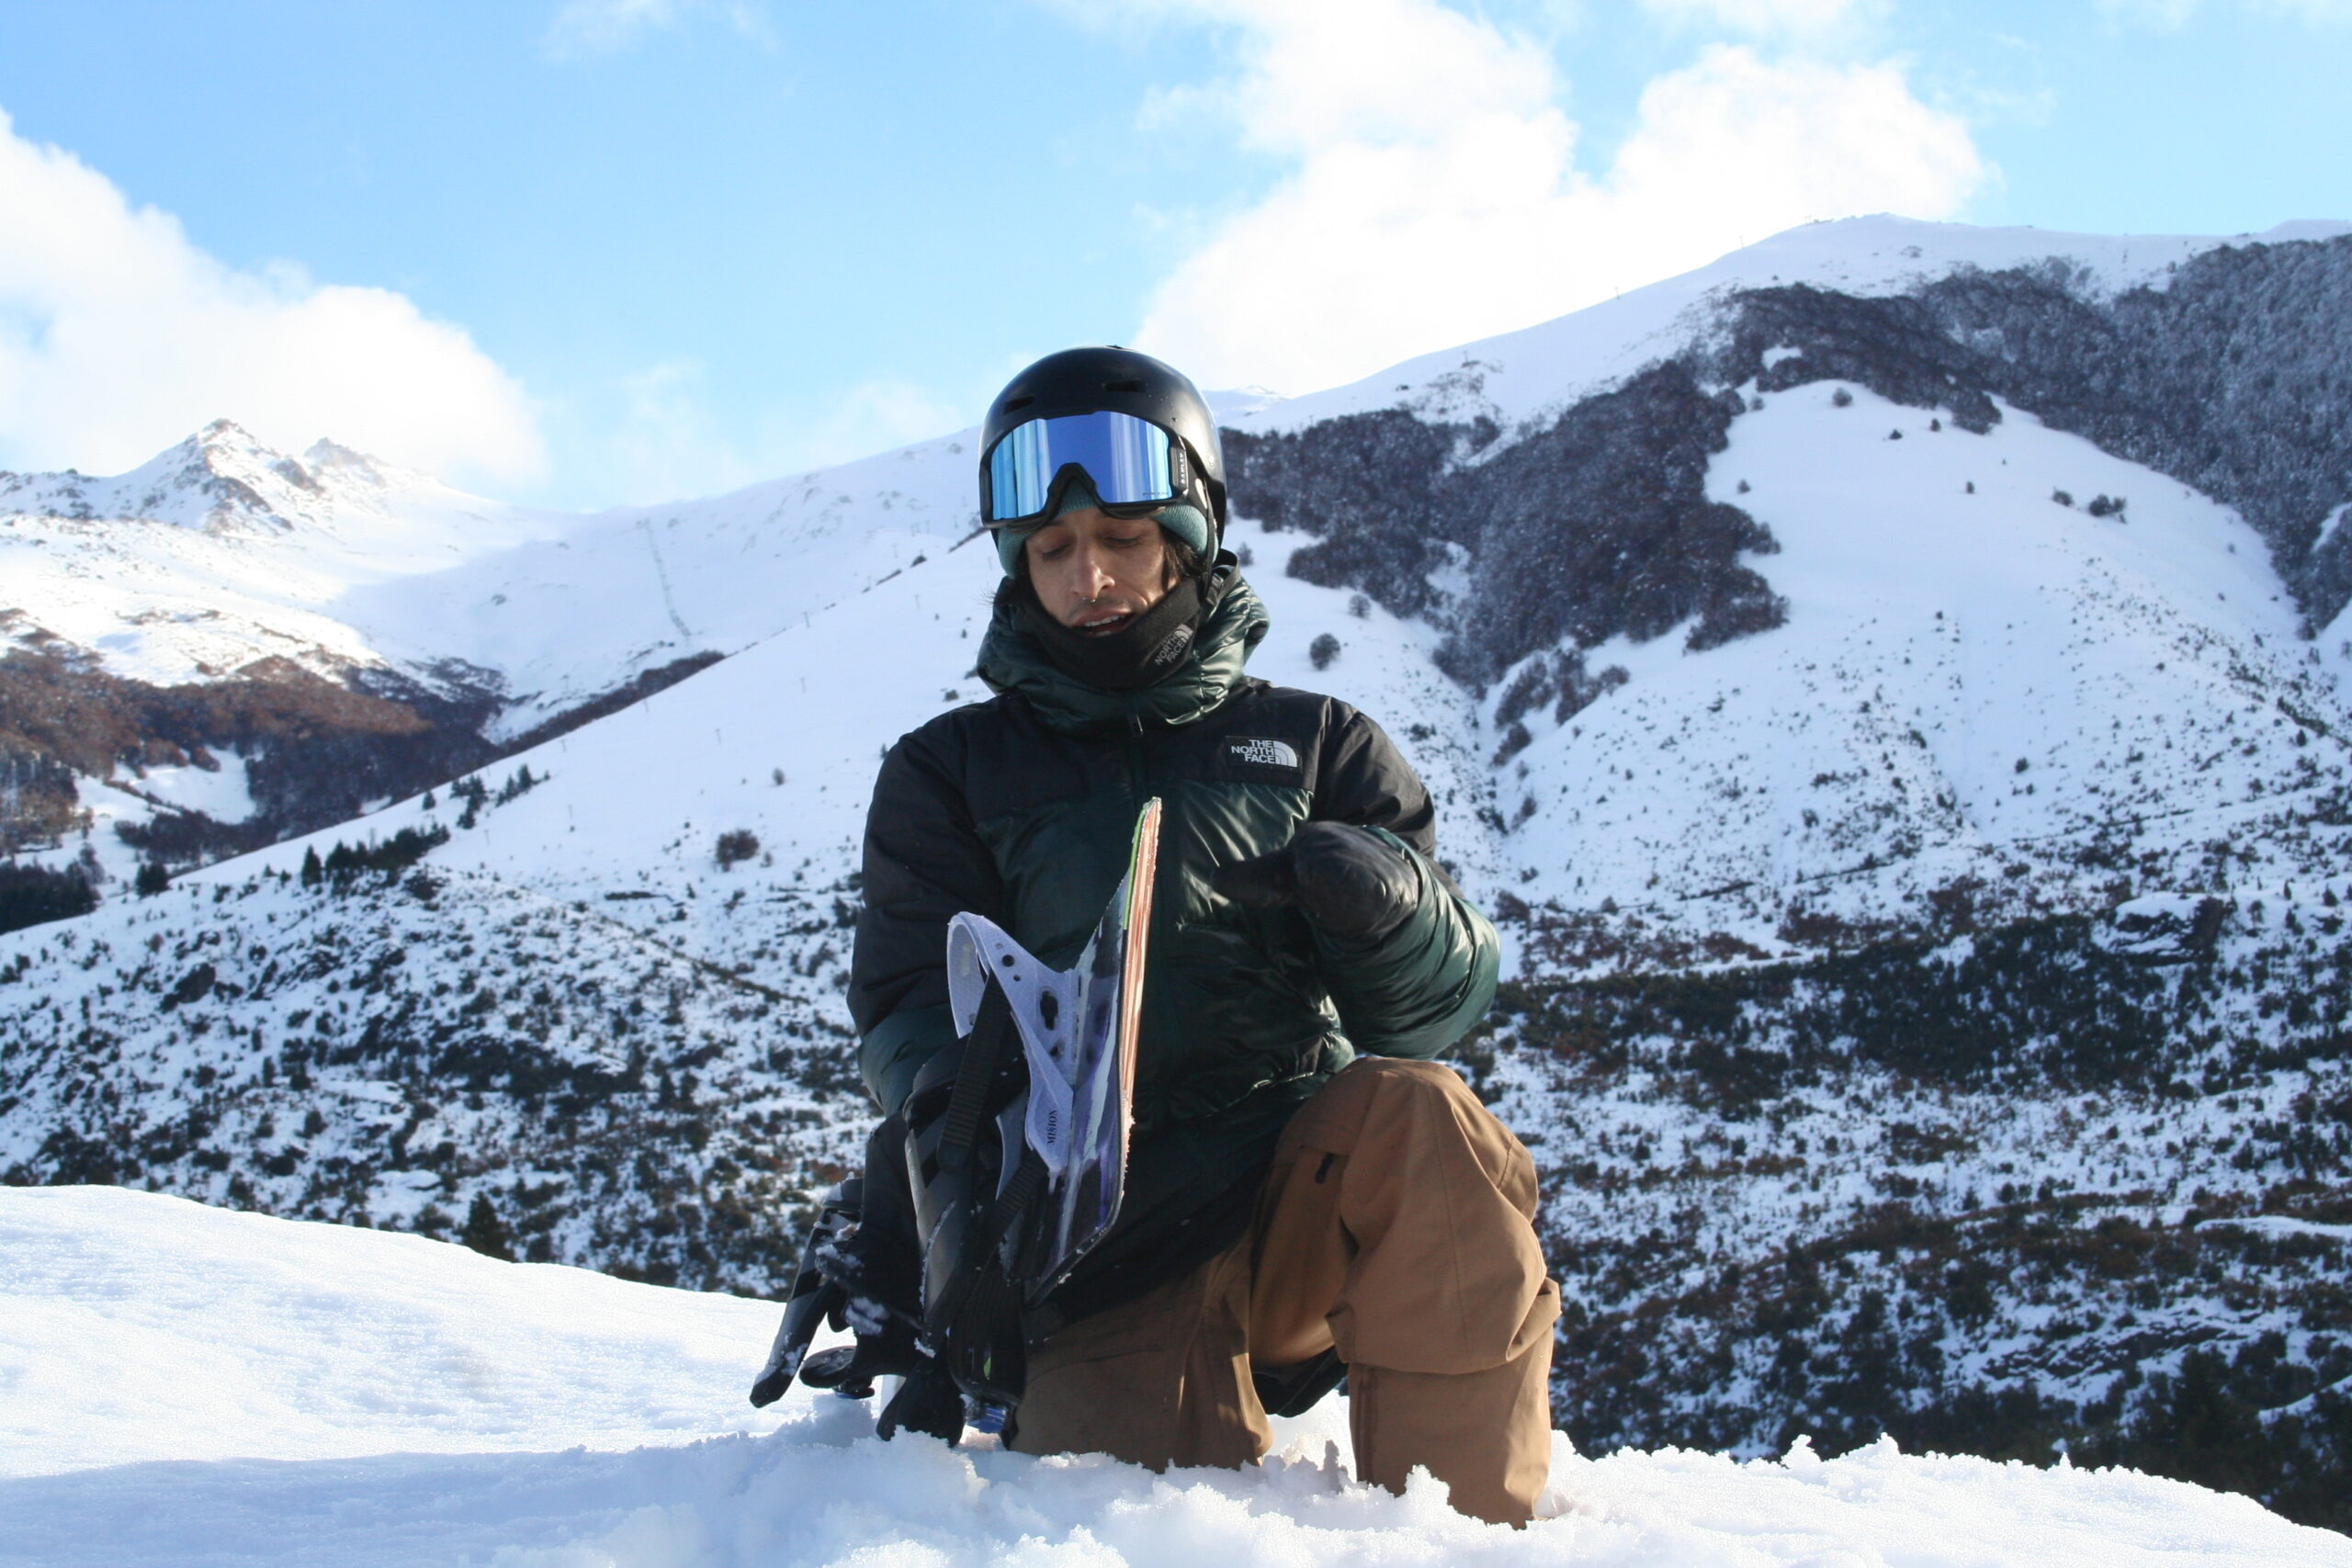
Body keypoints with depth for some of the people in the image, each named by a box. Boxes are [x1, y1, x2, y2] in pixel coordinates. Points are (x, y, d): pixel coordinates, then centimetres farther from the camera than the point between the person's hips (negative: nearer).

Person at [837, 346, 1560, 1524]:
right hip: (1100, 1247, -1)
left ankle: (1474, 1532, -17)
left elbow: (1434, 1006, 7)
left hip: (1307, 1206, 1)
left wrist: (1389, 901, -17)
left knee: (1417, 1120, -33)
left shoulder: (1312, 747, 16)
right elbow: (913, 1013, 5)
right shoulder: (951, 776, 15)